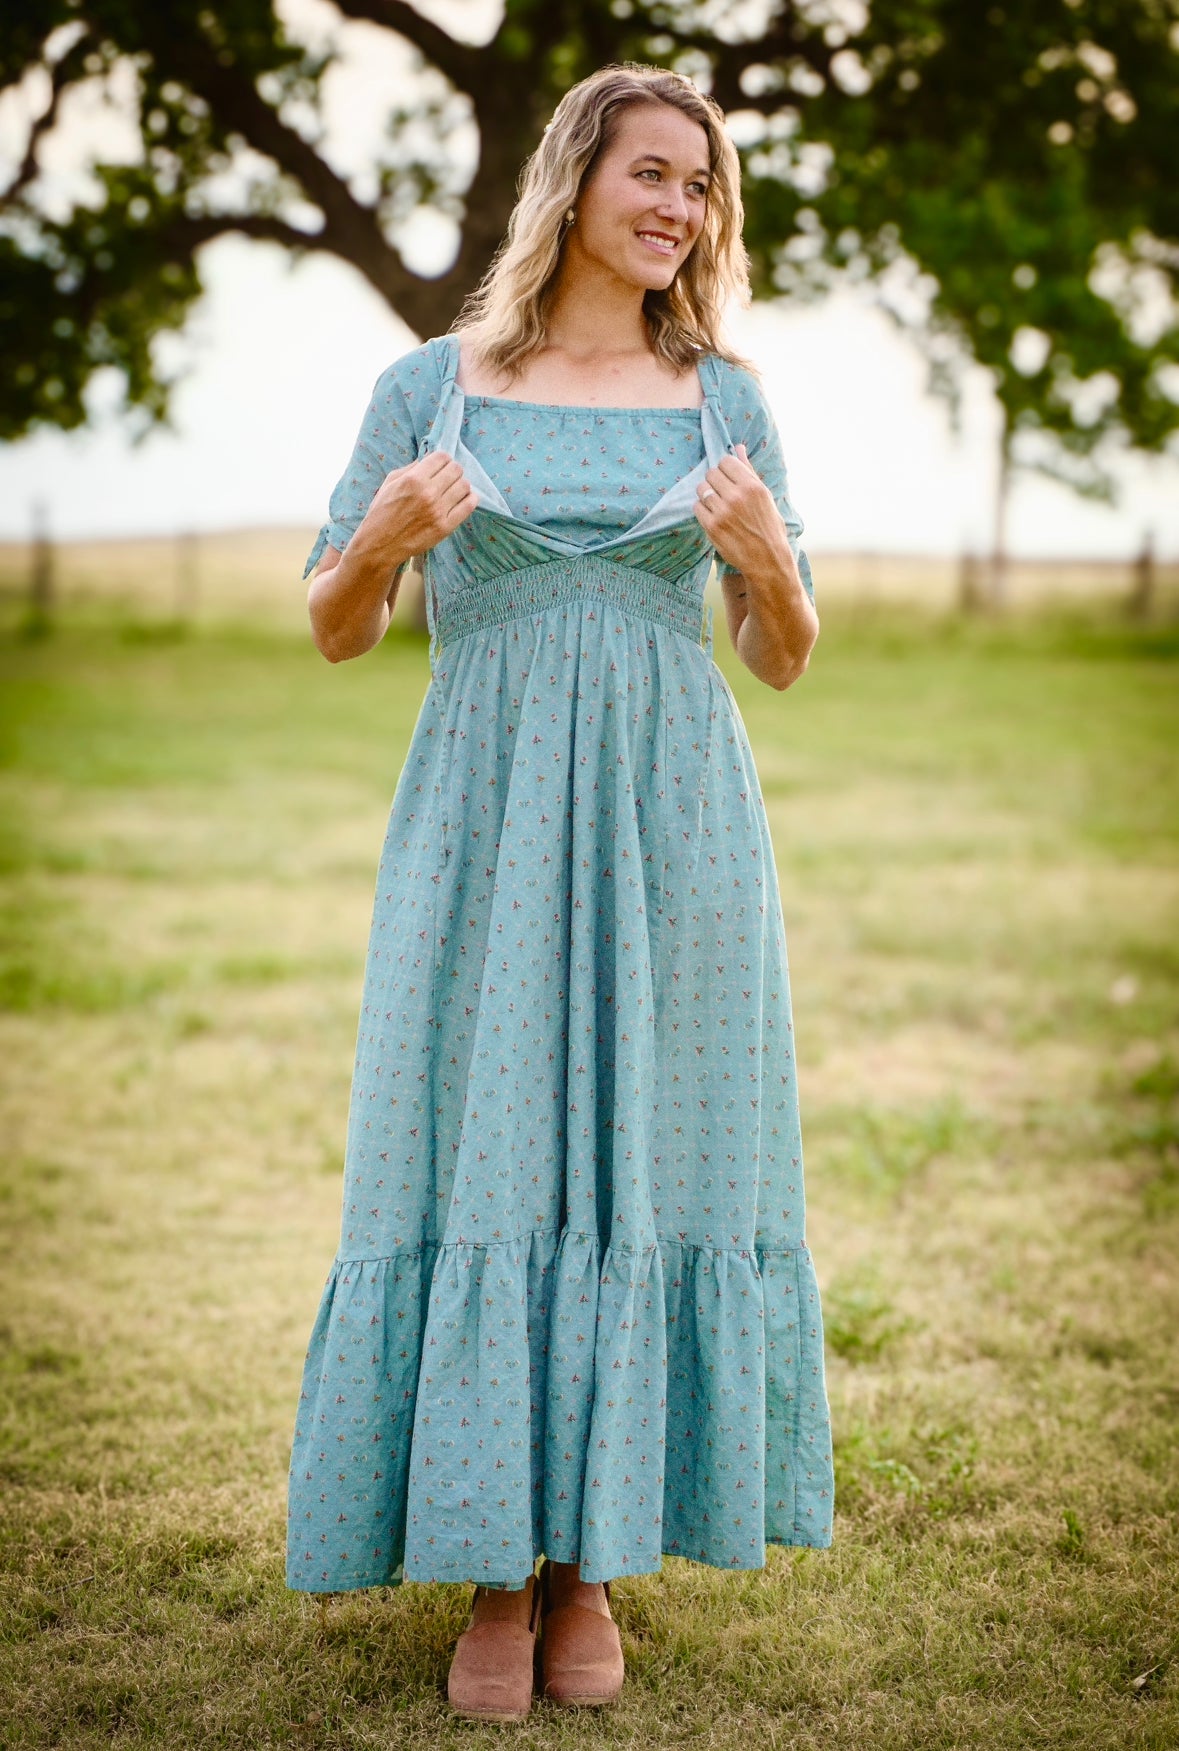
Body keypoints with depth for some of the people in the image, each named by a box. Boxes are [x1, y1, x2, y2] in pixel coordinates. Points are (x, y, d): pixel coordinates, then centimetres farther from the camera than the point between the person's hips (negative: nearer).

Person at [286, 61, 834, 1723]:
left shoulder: (724, 398, 10)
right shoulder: (430, 386, 7)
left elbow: (787, 658, 11)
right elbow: (335, 632, 9)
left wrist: (767, 555, -10)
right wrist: (382, 539, -12)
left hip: (673, 823, 1)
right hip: (486, 820, -1)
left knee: (645, 1162, 2)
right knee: (478, 1163, -2)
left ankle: (594, 1558, 15)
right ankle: (495, 1569, 10)